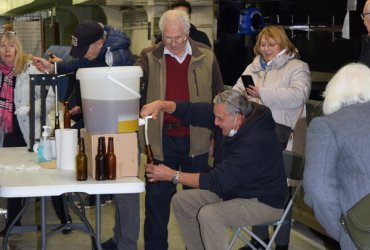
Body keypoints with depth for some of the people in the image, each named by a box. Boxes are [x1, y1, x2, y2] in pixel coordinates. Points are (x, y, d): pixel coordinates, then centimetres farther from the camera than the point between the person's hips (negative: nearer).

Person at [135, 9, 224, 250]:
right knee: (157, 197, 6)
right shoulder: (149, 57, -1)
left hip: (196, 139, 1)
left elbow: (218, 97, 8)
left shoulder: (206, 57, 1)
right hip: (161, 138, -1)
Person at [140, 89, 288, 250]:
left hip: (264, 202, -9)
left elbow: (217, 181, -35)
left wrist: (172, 175, -32)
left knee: (209, 215, -31)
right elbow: (191, 111, -3)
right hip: (232, 189, 9)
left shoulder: (255, 143, -34)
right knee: (180, 201, 3)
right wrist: (161, 105, -22)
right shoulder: (226, 116, -10)